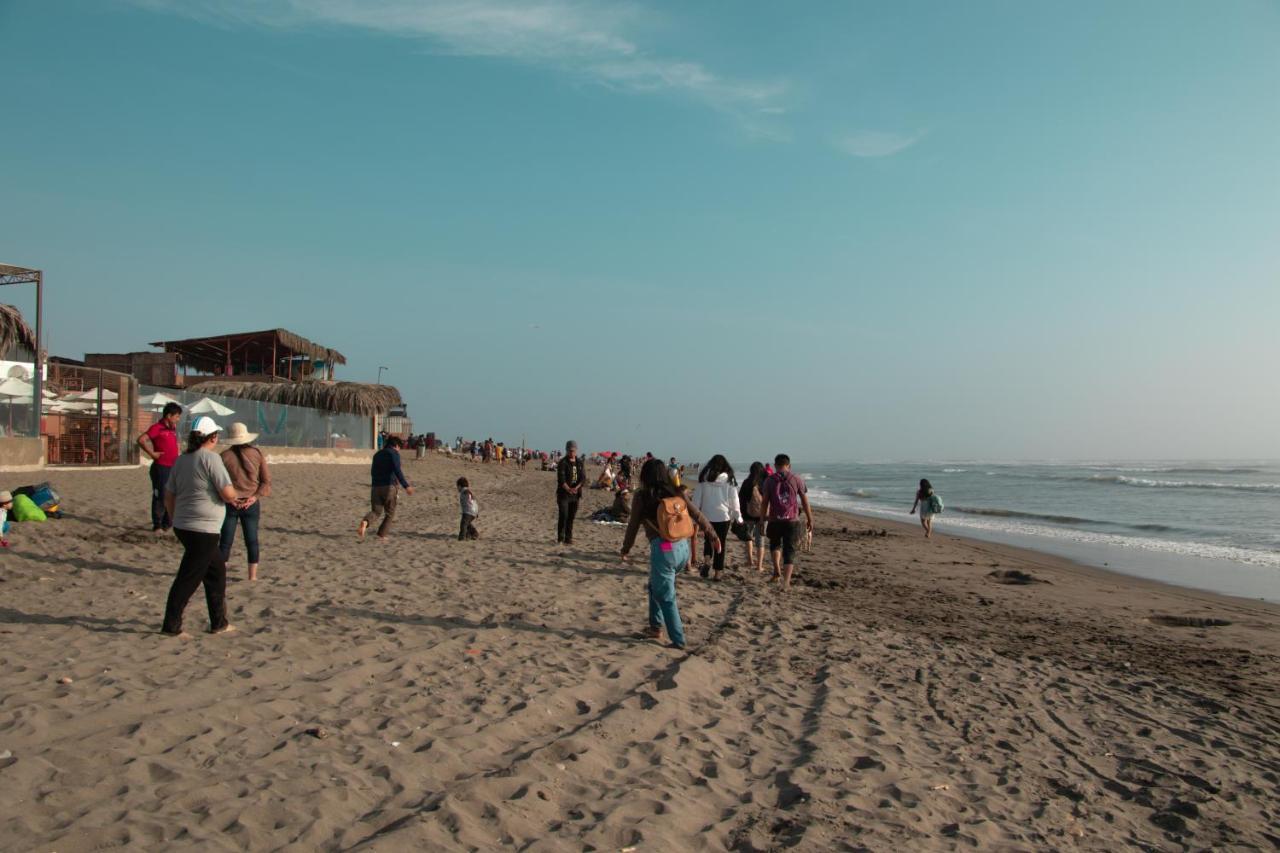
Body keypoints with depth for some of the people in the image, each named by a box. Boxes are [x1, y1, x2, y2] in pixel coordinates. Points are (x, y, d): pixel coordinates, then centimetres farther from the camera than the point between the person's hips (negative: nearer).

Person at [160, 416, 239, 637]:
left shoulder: (181, 460, 11)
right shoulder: (211, 458, -13)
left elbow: (169, 498, 16)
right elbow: (229, 495, -18)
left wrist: (176, 521, 27)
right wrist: (233, 493, 4)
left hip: (183, 526, 9)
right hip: (203, 530, -9)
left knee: (216, 571, 18)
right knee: (188, 579, -1)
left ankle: (219, 623, 23)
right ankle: (171, 625, 4)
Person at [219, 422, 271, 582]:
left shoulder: (225, 456, -4)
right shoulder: (257, 454, 0)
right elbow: (267, 481, -2)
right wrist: (255, 497, -7)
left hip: (230, 504, -1)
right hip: (251, 504, 1)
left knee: (226, 541, 6)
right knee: (252, 540, 9)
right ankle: (253, 575, 11)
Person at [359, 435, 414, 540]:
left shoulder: (377, 454, 19)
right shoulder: (394, 453, -2)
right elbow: (397, 470, -16)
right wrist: (406, 486, -22)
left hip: (375, 487, 5)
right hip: (389, 486, -5)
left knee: (376, 511, 7)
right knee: (390, 513, 11)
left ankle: (364, 523, -24)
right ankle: (381, 535, 6)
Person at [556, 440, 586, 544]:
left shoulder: (580, 463, 8)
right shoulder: (562, 463, -5)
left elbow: (583, 478, 0)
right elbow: (561, 479, -14)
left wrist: (576, 488, -18)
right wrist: (568, 489, -29)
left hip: (575, 494, 4)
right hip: (563, 493, -4)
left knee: (571, 516, 7)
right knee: (563, 515, -7)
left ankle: (568, 538, 14)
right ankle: (560, 537, 3)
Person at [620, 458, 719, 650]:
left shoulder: (642, 496, -1)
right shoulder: (675, 493, 10)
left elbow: (633, 525, 3)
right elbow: (698, 515, 14)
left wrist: (625, 550, 15)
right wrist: (713, 535, 25)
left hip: (663, 550, -5)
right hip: (683, 548, 6)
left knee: (667, 598, 6)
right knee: (656, 586, 26)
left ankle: (678, 640, 7)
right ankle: (656, 626, 28)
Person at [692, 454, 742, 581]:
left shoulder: (703, 479, -2)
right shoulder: (729, 480, -4)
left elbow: (697, 499, 1)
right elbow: (734, 500, -1)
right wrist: (738, 517, 8)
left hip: (707, 516, 1)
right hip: (724, 516, -1)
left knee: (708, 540, 20)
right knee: (720, 544, 8)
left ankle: (706, 561, -5)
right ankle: (717, 573, 8)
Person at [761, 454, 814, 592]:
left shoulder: (769, 480, 1)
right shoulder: (797, 480, 3)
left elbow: (765, 502, -2)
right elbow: (805, 502, 6)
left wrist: (763, 520, 4)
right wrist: (809, 519, 15)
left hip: (774, 520, 0)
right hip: (792, 520, 0)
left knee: (775, 544, 27)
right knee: (789, 551, 4)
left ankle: (777, 571, 15)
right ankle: (786, 583, -7)